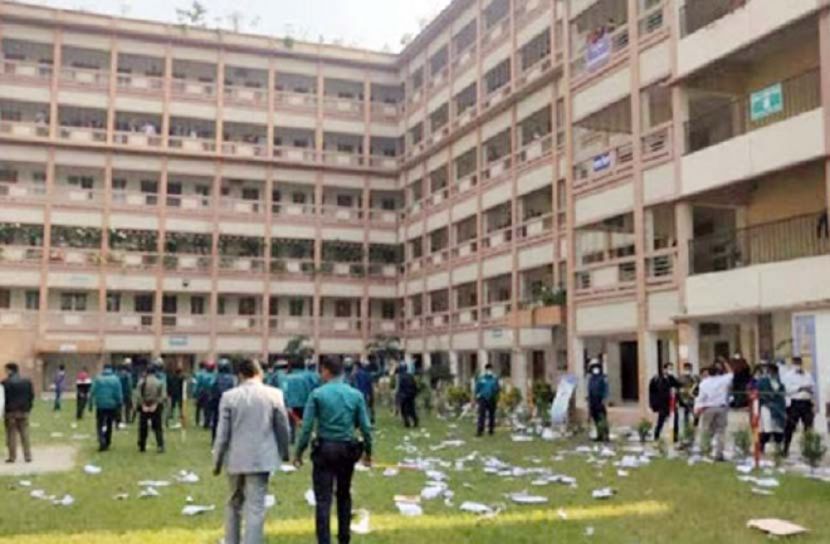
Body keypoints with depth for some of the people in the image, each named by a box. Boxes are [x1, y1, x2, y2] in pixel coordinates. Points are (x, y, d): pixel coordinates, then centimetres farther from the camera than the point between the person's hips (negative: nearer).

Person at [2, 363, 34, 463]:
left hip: (11, 412, -4)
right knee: (25, 435, 8)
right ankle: (28, 456, 8)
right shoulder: (27, 381, 4)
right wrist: (28, 409, 11)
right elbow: (31, 396, 6)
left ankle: (12, 457, 4)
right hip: (24, 412, 4)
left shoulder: (6, 382, -11)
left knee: (11, 435, 3)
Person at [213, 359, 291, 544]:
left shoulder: (229, 396, -4)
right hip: (261, 459, -2)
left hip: (235, 459, 2)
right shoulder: (274, 394, -5)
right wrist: (285, 452, 19)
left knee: (234, 504, 20)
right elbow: (282, 428, 3)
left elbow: (222, 433, -2)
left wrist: (217, 461, 9)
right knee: (255, 508, 0)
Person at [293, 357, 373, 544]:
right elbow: (366, 427, 0)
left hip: (324, 450, -3)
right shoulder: (356, 395, 0)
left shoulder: (317, 394, -7)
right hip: (347, 450, 3)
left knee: (323, 499, 0)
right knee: (344, 496, 18)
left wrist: (299, 453, -1)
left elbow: (307, 427, -9)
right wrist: (368, 451, 12)